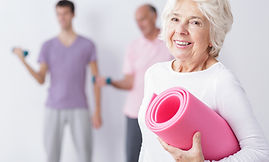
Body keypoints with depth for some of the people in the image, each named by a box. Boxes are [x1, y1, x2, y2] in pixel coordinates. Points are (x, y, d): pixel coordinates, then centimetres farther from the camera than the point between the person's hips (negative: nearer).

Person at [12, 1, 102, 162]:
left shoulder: (87, 45, 2)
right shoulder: (48, 46, 6)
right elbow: (41, 79, 1)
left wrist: (98, 111, -3)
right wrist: (24, 61, -15)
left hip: (79, 109, -1)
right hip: (54, 109, 1)